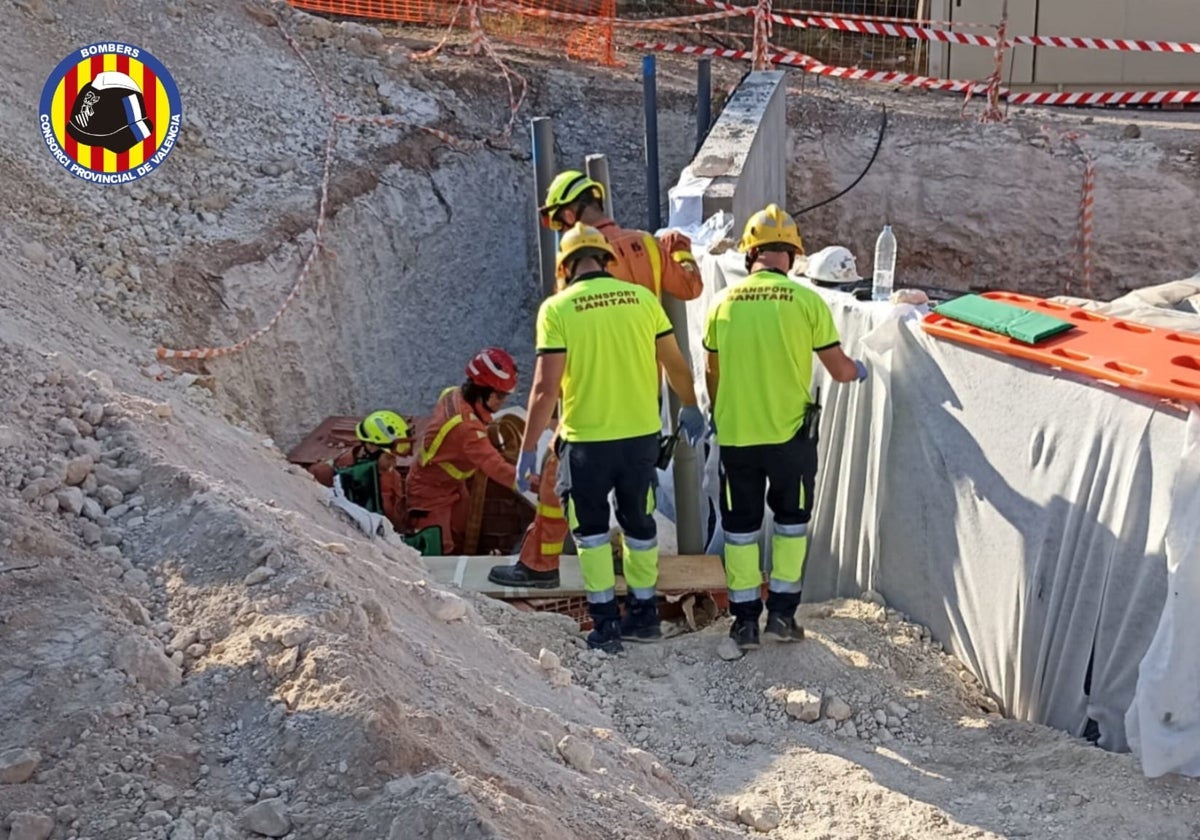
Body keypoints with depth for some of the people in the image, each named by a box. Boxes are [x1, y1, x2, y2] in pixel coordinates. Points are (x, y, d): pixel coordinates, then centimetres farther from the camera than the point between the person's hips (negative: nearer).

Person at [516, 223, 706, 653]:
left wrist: (528, 448, -5)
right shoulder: (642, 298, 0)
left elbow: (546, 387, -13)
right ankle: (644, 612, 28)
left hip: (586, 440, -3)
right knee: (638, 523, 19)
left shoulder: (557, 308, -9)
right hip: (642, 434, 3)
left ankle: (606, 621, 13)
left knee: (591, 529, 13)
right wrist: (690, 408, 25)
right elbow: (676, 366, 8)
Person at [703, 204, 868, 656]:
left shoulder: (724, 301, -1)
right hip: (789, 434, -1)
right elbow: (838, 369, -4)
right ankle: (782, 613, 21)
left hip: (735, 436, 1)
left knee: (740, 528, 14)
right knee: (791, 520, 19)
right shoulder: (806, 301, -8)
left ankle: (745, 620, 18)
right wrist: (858, 369, 20)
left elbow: (712, 373, 8)